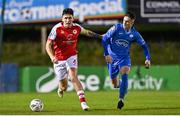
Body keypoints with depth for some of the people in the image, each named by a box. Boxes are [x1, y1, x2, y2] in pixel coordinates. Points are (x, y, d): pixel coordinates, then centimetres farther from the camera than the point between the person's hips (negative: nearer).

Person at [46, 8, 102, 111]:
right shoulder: (57, 29, -16)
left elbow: (87, 32, 17)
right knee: (64, 87, 7)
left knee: (73, 77, -24)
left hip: (71, 57, 1)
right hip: (59, 59, -1)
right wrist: (52, 57, -34)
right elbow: (48, 44, -17)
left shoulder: (77, 28, -6)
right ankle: (61, 88, 47)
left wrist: (100, 36, 28)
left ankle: (83, 101, -28)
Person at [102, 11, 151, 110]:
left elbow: (144, 45, 8)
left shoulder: (134, 34, -4)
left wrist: (147, 59, -2)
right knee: (114, 83, 2)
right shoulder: (116, 28, -12)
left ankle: (121, 99, -20)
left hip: (124, 58, 1)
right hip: (112, 57, 0)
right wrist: (106, 54, -17)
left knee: (124, 75, -27)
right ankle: (119, 83, 42)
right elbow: (105, 39, -11)